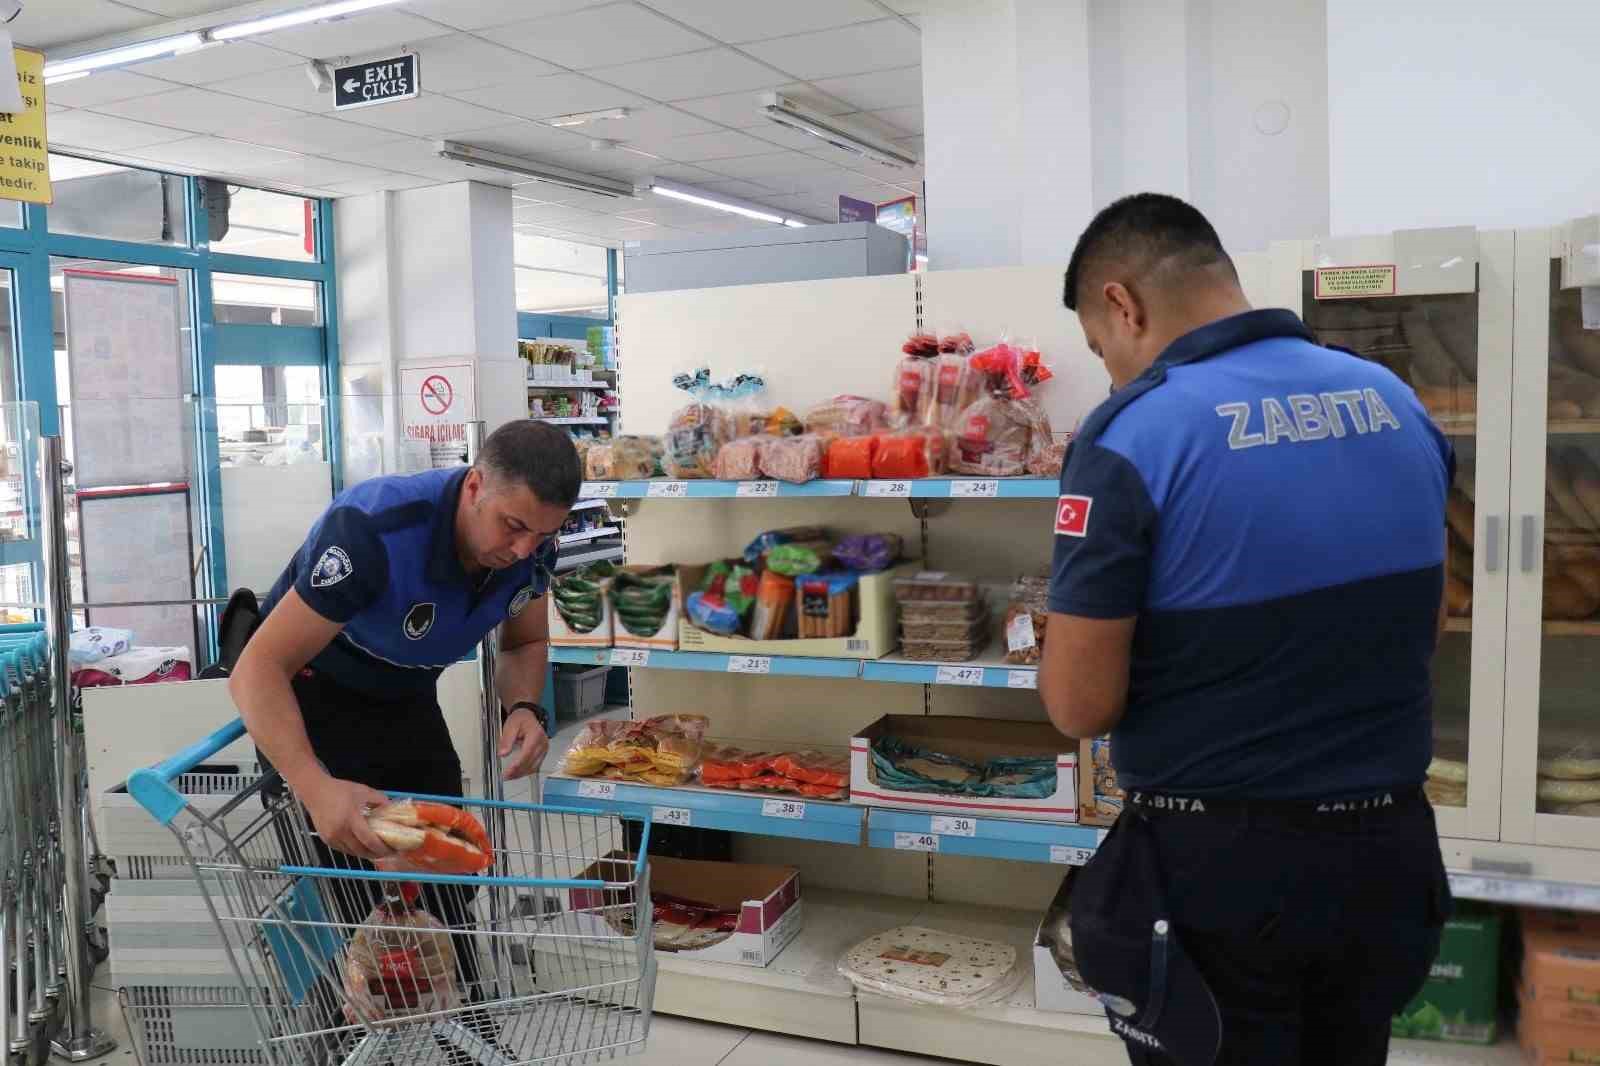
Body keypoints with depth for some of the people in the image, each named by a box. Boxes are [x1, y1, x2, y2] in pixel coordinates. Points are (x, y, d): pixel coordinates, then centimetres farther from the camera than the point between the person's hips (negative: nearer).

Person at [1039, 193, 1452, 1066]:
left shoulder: (1133, 435, -19)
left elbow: (1081, 706, -17)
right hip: (1388, 851, 6)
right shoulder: (1397, 402, 1)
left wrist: (1074, 637, 3)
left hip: (1220, 866, -6)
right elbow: (1423, 628, 14)